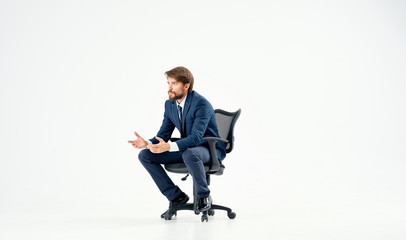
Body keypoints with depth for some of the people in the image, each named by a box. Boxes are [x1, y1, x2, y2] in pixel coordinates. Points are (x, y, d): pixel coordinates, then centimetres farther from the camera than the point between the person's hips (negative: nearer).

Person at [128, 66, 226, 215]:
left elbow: (196, 137, -30)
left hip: (209, 149, -7)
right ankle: (176, 196, 0)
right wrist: (147, 143, -17)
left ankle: (204, 196, -15)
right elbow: (163, 134, 5)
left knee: (189, 154, -42)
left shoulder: (201, 104, -21)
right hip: (186, 148, 7)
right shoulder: (170, 104, 2)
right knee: (145, 155, -7)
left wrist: (169, 147, -43)